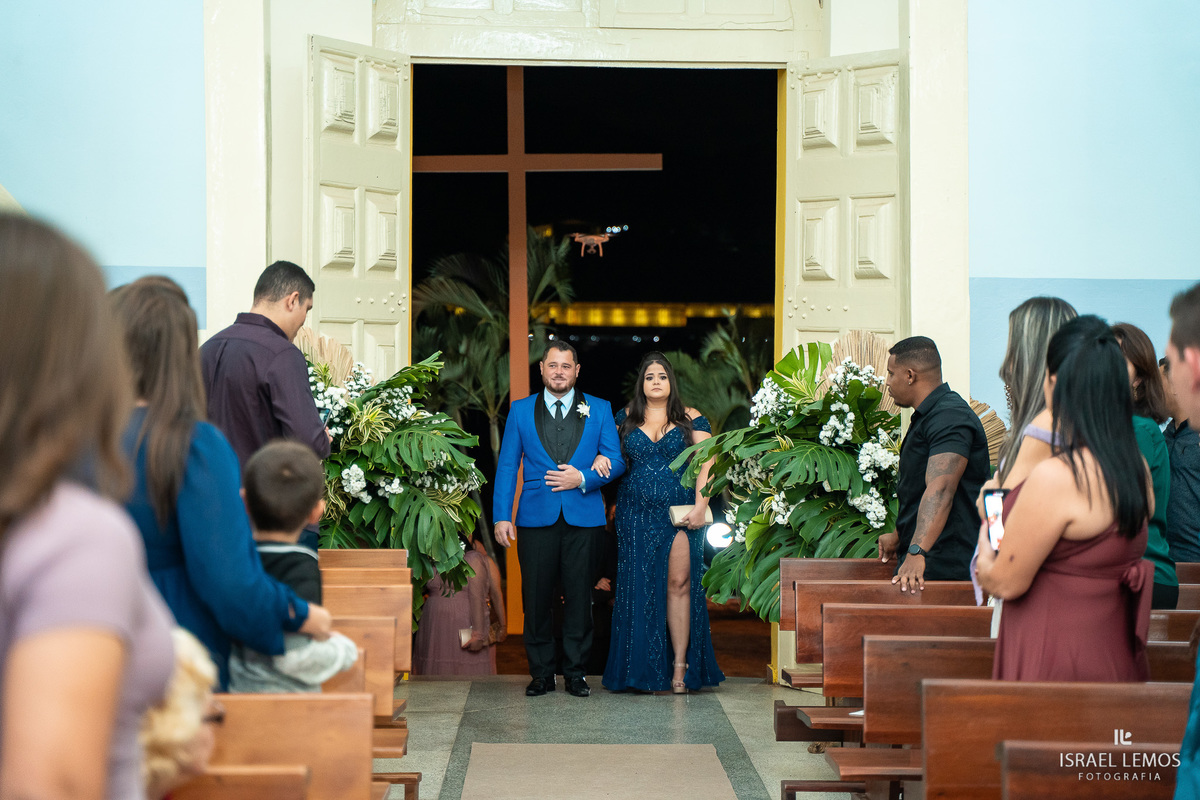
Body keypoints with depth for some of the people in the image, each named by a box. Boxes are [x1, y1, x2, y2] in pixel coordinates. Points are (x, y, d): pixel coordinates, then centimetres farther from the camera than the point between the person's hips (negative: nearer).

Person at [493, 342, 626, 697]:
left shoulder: (599, 410, 9)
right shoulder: (520, 411, 10)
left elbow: (616, 461, 7)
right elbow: (507, 465, 7)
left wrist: (583, 478, -11)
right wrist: (501, 516, -1)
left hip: (583, 518, 0)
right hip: (536, 518, 0)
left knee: (579, 598, 2)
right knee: (536, 598, 1)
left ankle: (576, 673, 13)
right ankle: (541, 674, 12)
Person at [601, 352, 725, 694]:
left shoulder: (690, 419, 5)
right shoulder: (626, 418, 11)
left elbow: (706, 463, 0)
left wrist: (700, 505, -11)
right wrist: (601, 459, -7)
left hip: (679, 512, -2)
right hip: (636, 512, 2)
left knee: (679, 582, -8)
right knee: (639, 587, 0)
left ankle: (680, 666, -4)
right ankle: (643, 669, 5)